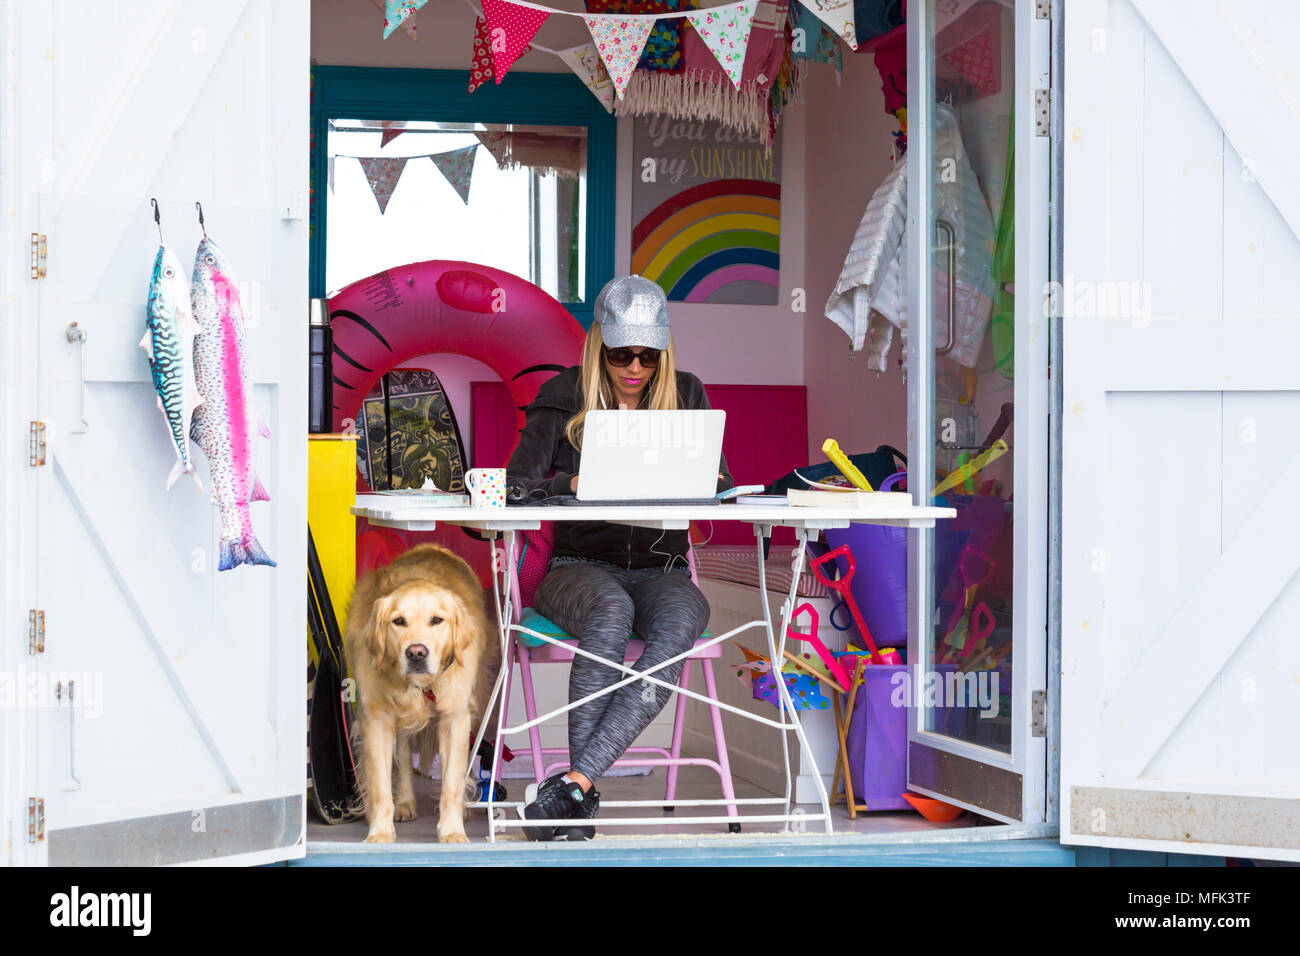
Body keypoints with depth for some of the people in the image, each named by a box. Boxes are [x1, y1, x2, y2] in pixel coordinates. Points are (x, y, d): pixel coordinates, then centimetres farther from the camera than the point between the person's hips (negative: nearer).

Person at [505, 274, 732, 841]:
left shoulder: (685, 397, 11)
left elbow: (721, 484, 6)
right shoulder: (564, 398, 4)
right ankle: (584, 797, -40)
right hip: (579, 566, -2)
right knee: (612, 611, -39)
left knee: (680, 623, -36)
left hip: (661, 570, 2)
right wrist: (573, 484, -24)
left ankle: (571, 786, -44)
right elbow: (516, 486, -3)